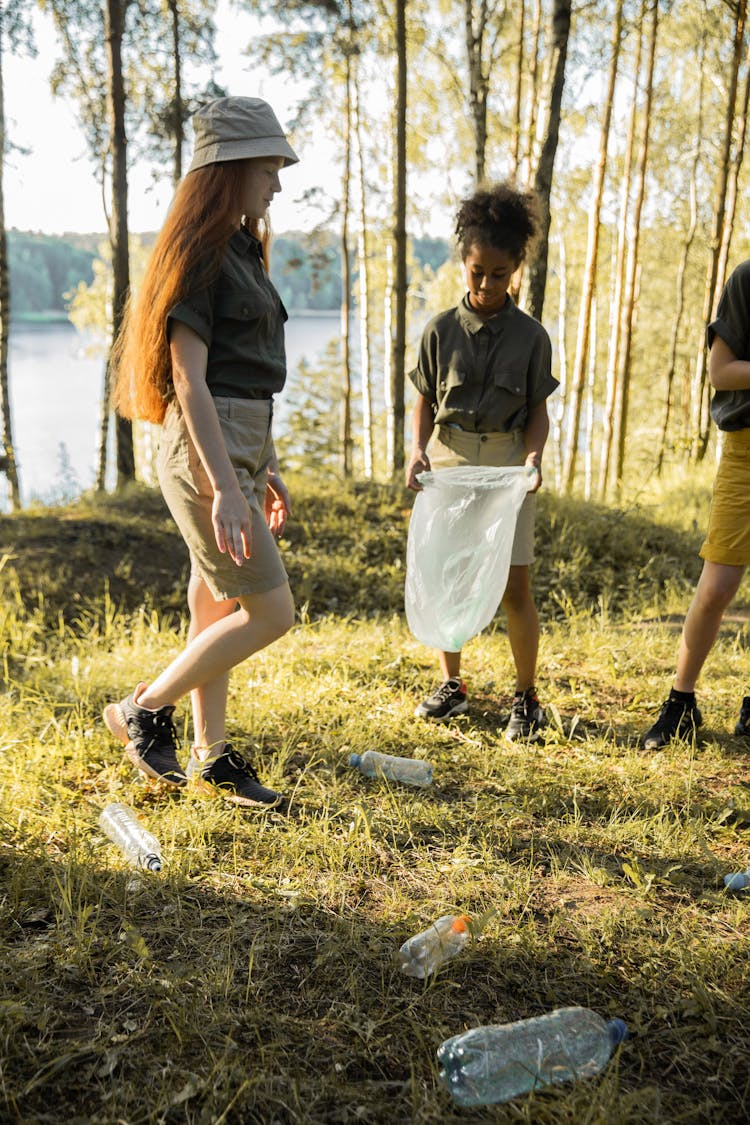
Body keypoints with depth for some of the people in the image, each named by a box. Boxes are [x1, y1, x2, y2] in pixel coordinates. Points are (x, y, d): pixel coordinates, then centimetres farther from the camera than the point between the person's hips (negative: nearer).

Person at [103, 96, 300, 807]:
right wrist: (224, 487, -23)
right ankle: (142, 711, 8)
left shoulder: (240, 251, 18)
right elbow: (188, 380, -17)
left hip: (238, 447, 9)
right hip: (205, 452, -9)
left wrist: (265, 468, 21)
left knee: (217, 608, 13)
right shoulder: (197, 252, -11)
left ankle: (210, 757, 24)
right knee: (270, 611, -7)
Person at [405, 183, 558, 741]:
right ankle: (452, 684, 24)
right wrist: (418, 449, -11)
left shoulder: (531, 336, 1)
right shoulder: (441, 330, 3)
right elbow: (424, 402, 7)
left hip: (506, 463, -2)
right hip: (447, 457, 2)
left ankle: (527, 696, 12)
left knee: (514, 585, -4)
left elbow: (538, 410, 4)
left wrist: (534, 455, -15)